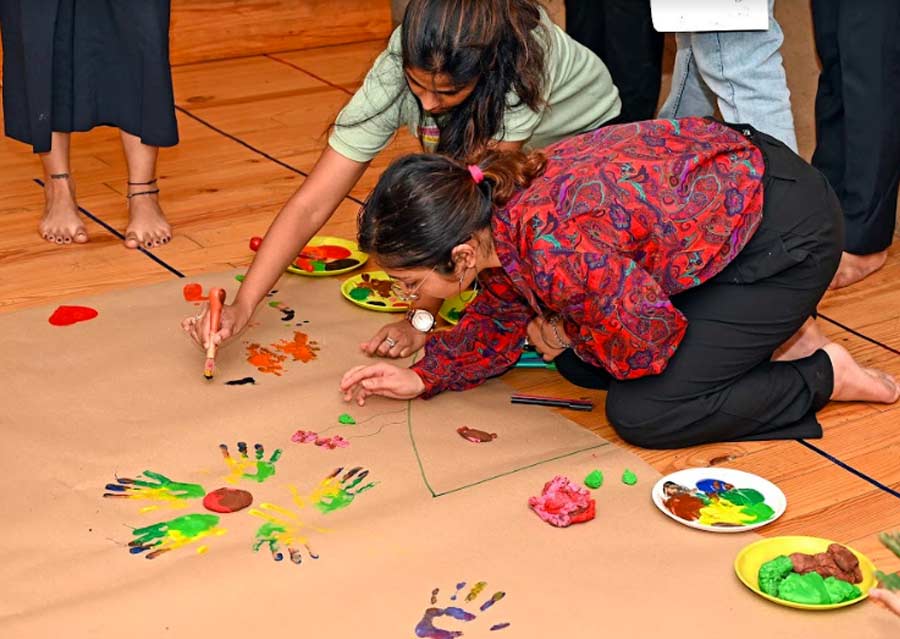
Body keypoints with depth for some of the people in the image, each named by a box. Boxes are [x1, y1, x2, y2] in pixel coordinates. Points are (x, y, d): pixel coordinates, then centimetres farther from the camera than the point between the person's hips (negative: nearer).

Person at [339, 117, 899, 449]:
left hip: (786, 236, -9)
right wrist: (423, 378, 3)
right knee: (579, 366, 9)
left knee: (643, 415, -11)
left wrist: (568, 340, -4)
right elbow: (501, 317, 11)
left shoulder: (557, 252, -34)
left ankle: (826, 376, 3)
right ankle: (769, 328, 15)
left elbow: (650, 343, -21)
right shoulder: (494, 207, -7)